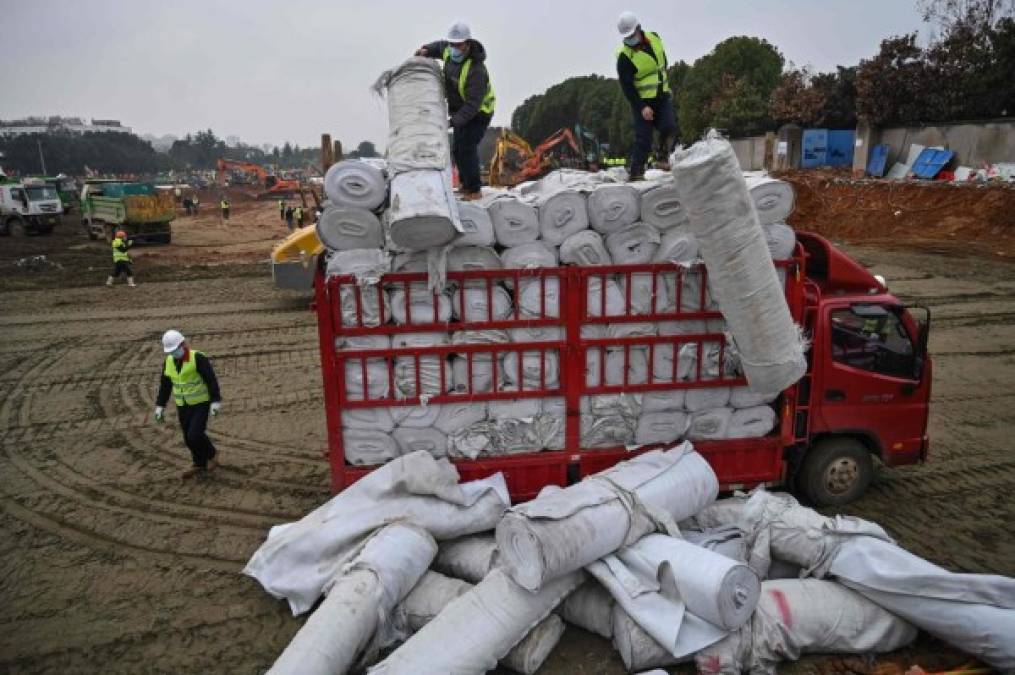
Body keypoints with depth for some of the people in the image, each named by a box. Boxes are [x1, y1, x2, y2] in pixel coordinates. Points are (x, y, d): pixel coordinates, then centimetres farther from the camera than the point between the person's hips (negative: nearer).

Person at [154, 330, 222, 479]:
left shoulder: (198, 358, -20)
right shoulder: (169, 362, -1)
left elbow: (212, 380, -20)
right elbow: (165, 385, 7)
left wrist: (216, 402, -23)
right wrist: (160, 407, 6)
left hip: (201, 403, -6)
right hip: (183, 405, 6)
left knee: (195, 435, -13)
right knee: (189, 437, 10)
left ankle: (212, 455, 14)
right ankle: (200, 465, 26)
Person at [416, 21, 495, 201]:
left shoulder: (476, 70, -34)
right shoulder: (449, 51, -10)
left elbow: (473, 104, -38)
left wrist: (454, 122, -46)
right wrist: (426, 50, -1)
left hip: (478, 112, -9)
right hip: (460, 108, 9)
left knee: (466, 148, -14)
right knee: (458, 149, 13)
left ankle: (474, 191, -4)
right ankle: (466, 184, 28)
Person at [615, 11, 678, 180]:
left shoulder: (655, 39, 0)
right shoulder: (624, 56, -17)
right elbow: (626, 86, -18)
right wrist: (641, 107, -23)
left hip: (663, 96, 4)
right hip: (642, 101, -4)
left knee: (669, 128, -15)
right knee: (643, 138, -7)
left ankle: (663, 159, 6)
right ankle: (635, 172, 1)